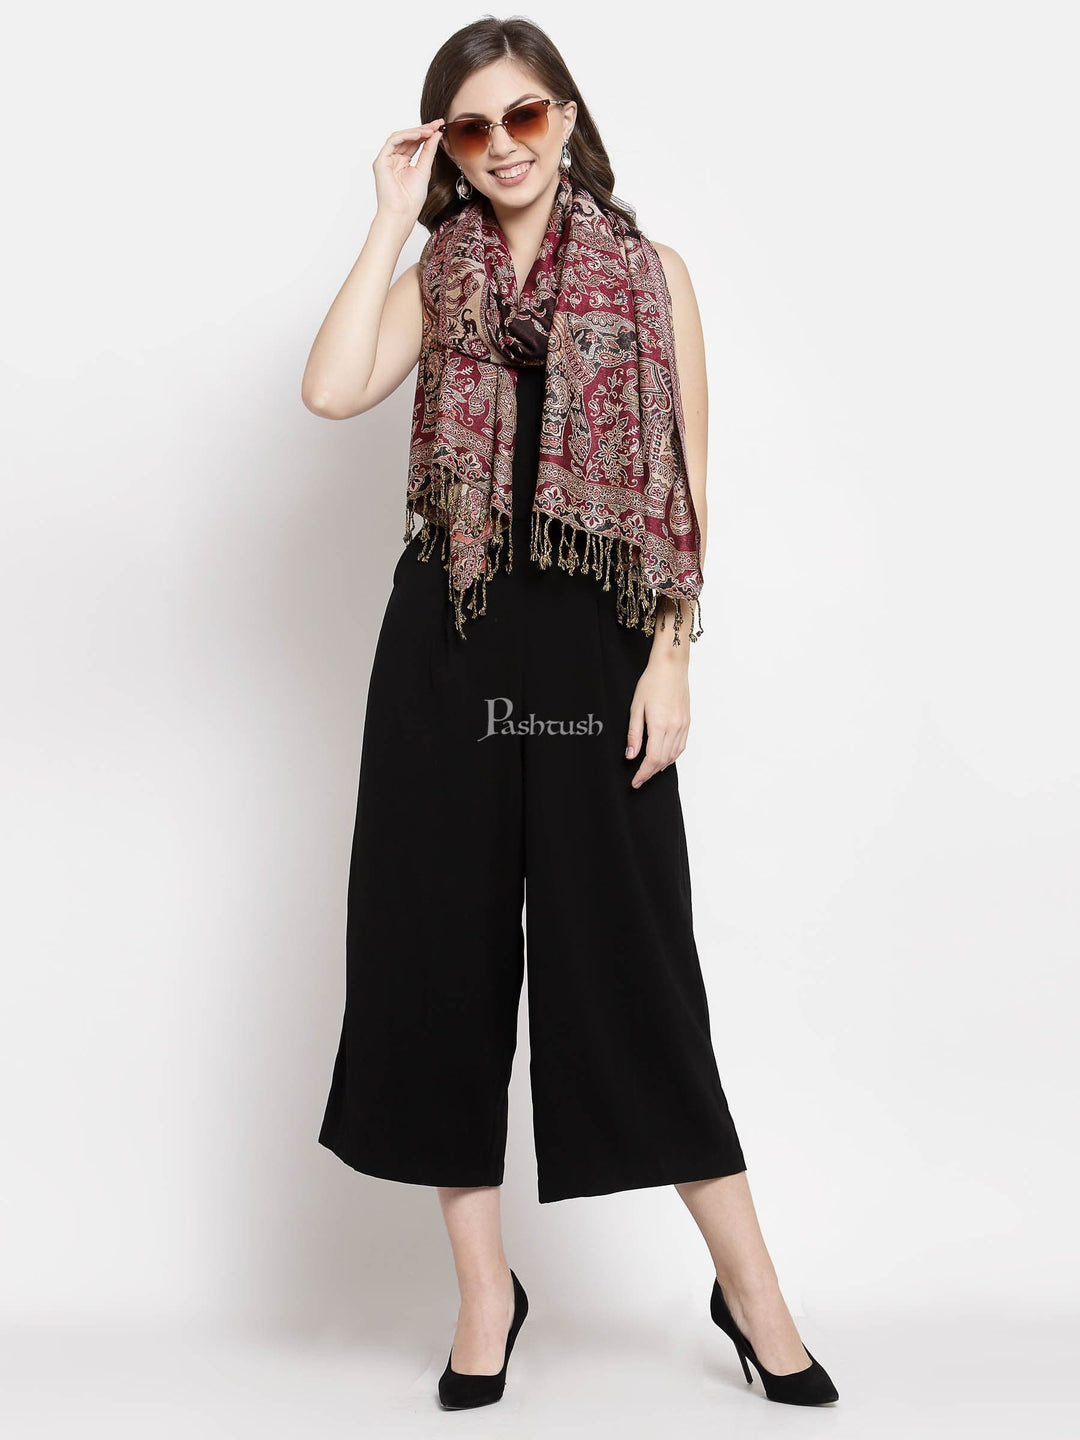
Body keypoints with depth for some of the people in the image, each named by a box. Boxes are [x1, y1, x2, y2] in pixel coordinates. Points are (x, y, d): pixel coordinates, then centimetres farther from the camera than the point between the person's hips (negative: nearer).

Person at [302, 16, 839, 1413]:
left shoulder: (648, 271, 7)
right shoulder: (436, 278, 12)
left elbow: (685, 481, 2)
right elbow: (330, 390, -7)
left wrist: (672, 656, -7)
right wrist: (393, 217, -1)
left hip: (593, 643, -2)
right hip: (447, 645, 3)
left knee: (630, 957, -1)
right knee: (446, 944, 4)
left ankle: (749, 1285, 16)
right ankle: (483, 1287, 19)